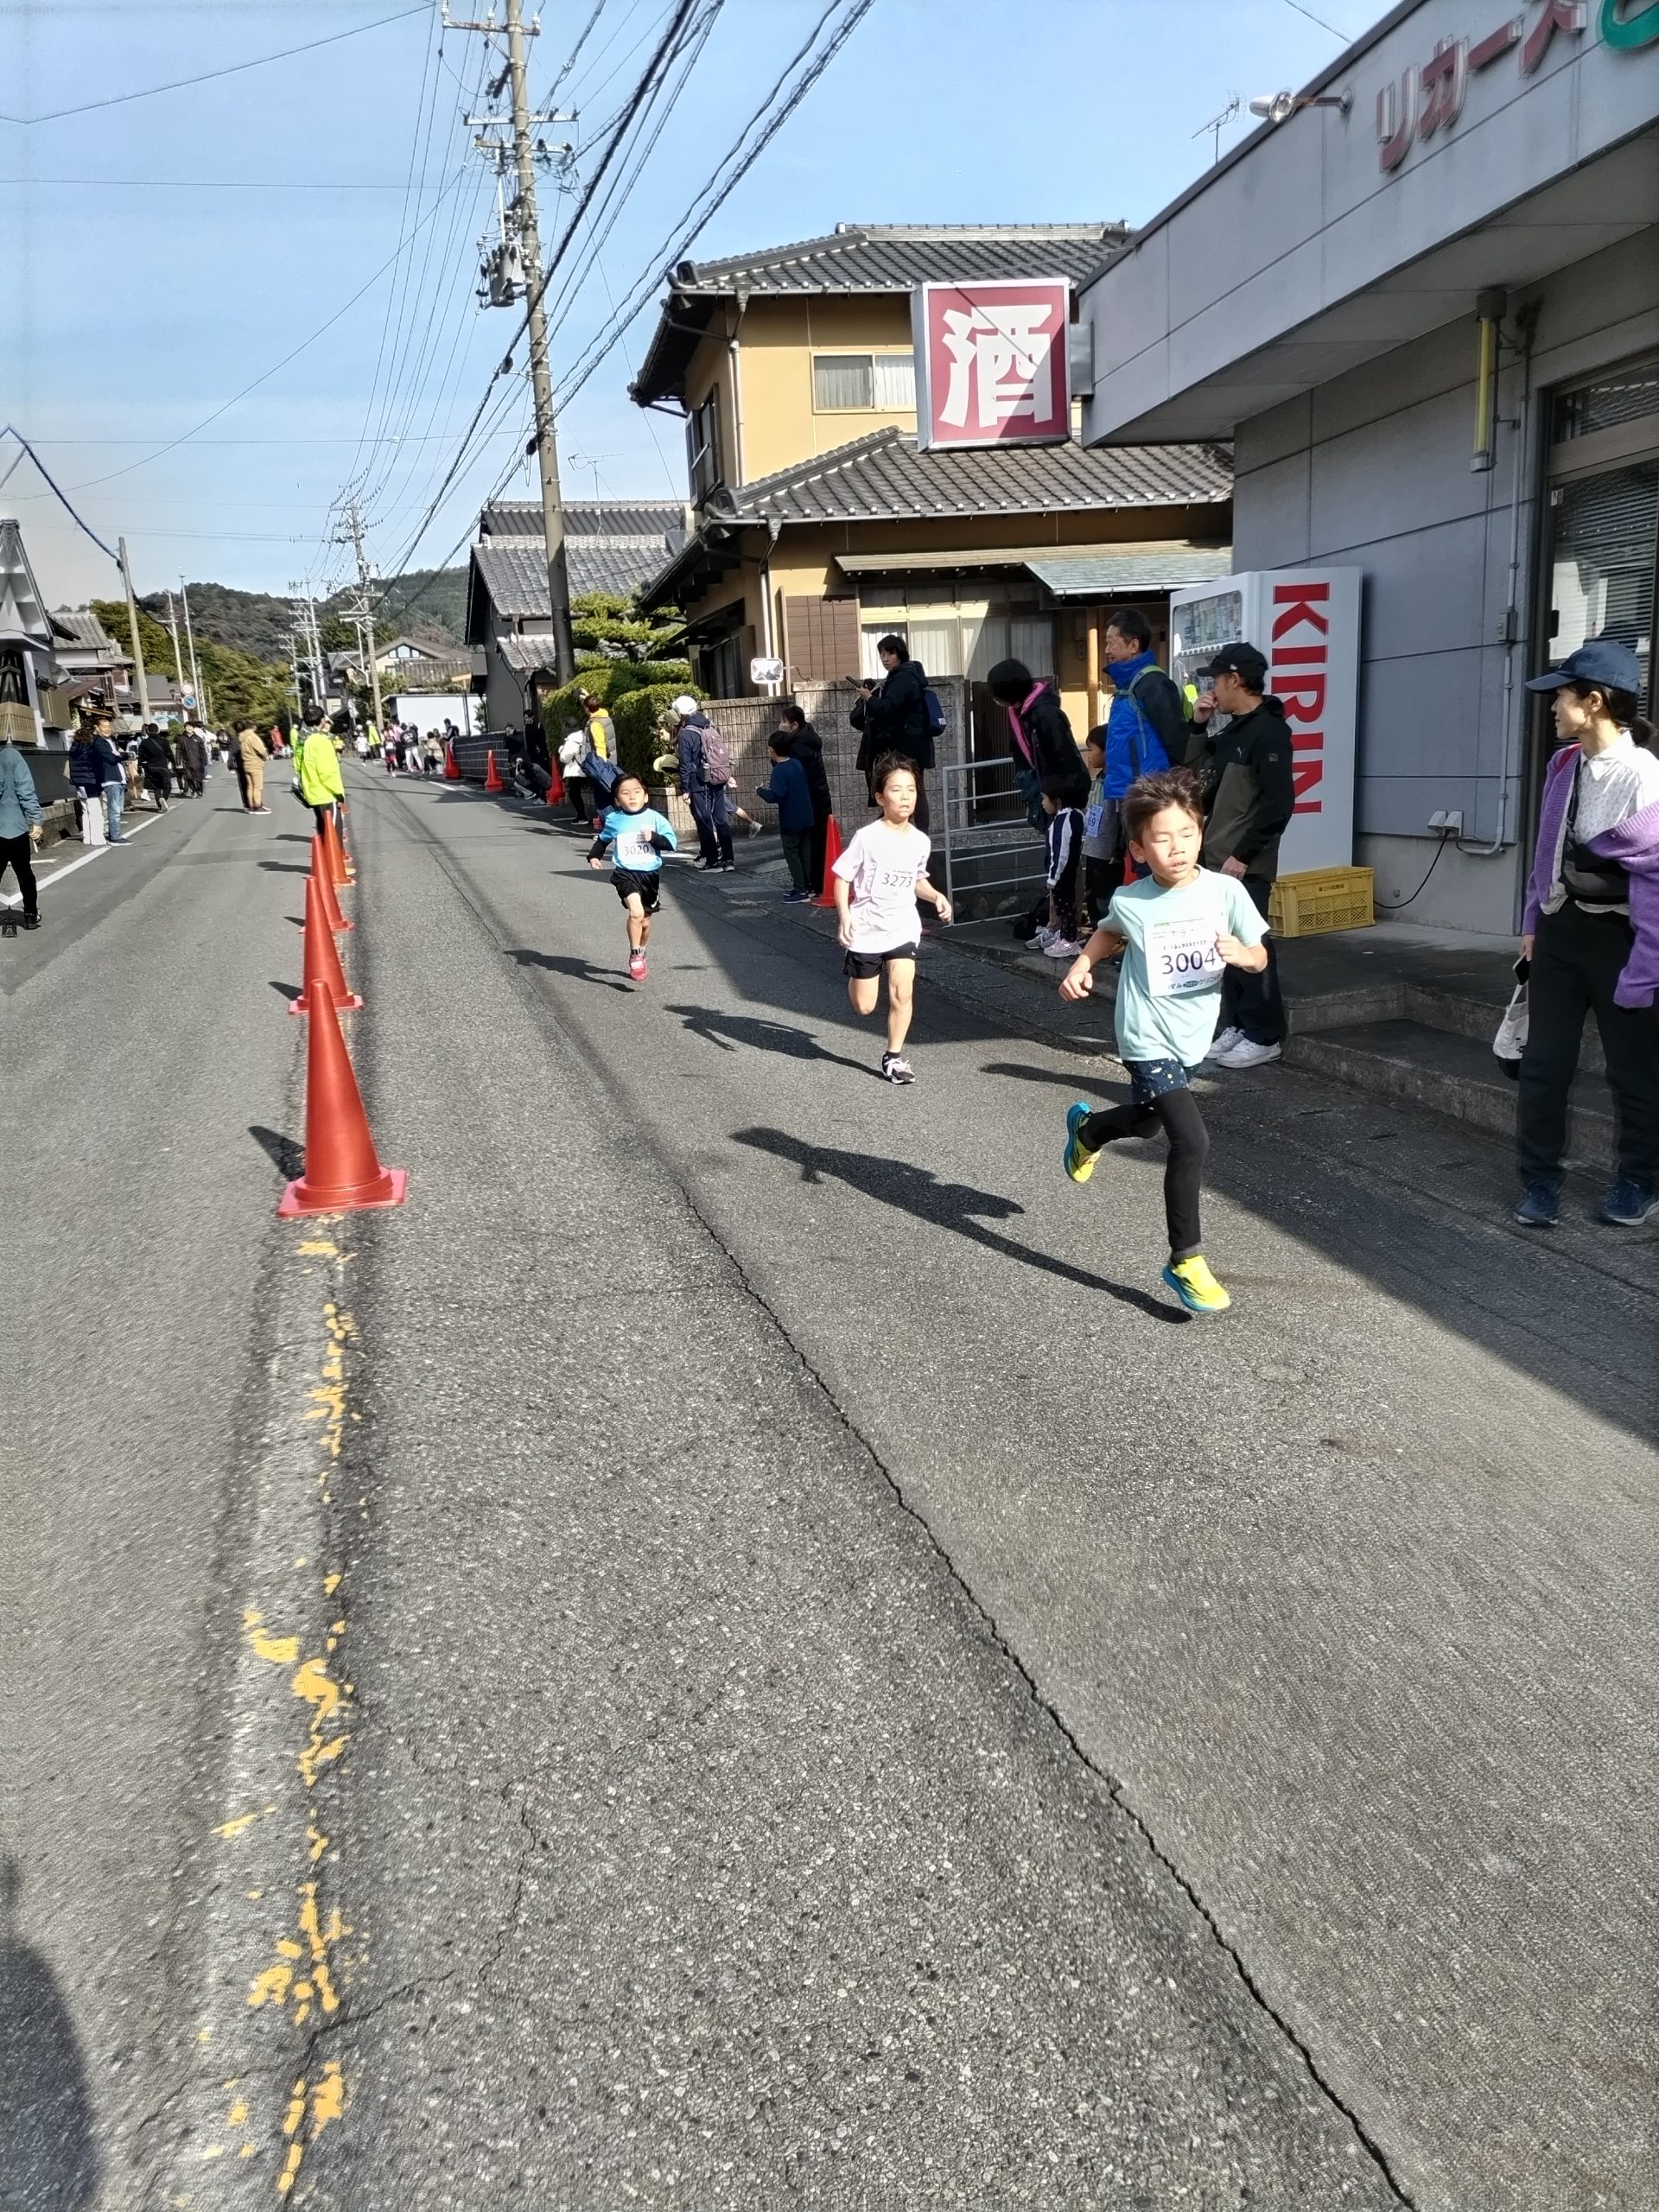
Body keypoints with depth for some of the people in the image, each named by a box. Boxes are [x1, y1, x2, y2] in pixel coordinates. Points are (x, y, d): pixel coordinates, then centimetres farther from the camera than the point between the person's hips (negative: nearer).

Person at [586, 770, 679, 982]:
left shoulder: (655, 819, -4)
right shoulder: (613, 820, 0)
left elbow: (672, 843, -5)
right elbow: (603, 839, 20)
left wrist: (653, 837, -19)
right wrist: (594, 856, 7)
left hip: (650, 874, 2)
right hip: (625, 874, -2)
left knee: (645, 920, 16)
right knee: (636, 912, -26)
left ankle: (640, 954, 41)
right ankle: (635, 957, -13)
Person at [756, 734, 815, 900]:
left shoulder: (779, 771, -18)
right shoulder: (797, 764, 6)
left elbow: (776, 796, -29)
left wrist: (761, 791, -10)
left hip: (790, 822, -8)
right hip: (806, 818, 8)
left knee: (792, 855, -1)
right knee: (804, 854, 14)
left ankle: (800, 892, -2)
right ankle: (805, 887, 21)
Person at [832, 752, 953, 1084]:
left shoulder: (920, 841, 0)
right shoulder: (867, 838, -15)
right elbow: (842, 877, -9)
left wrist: (936, 896, -1)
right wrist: (844, 915, -21)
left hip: (903, 928, 3)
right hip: (866, 929, -3)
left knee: (902, 992, -11)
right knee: (864, 1006, 7)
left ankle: (893, 1056, 6)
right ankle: (855, 972, 44)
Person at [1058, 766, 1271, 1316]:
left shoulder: (1225, 890, -10)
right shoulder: (1130, 901, -12)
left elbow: (1260, 958, -2)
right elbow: (1110, 932, 12)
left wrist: (1242, 954, -24)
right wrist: (1082, 964, -3)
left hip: (1192, 1040, 5)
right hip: (1147, 1040, -4)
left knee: (1146, 1122, 27)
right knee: (1191, 1141, -17)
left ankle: (1085, 1129, 61)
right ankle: (1186, 1261, -3)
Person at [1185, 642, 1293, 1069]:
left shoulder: (1269, 730, -11)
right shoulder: (1234, 731, 16)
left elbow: (1277, 803, -19)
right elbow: (1197, 772, 27)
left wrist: (1244, 855, -20)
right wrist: (1197, 725, 14)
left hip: (1245, 865, -9)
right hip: (1219, 860, 9)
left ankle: (1264, 1036, 3)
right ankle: (1237, 1026, 19)